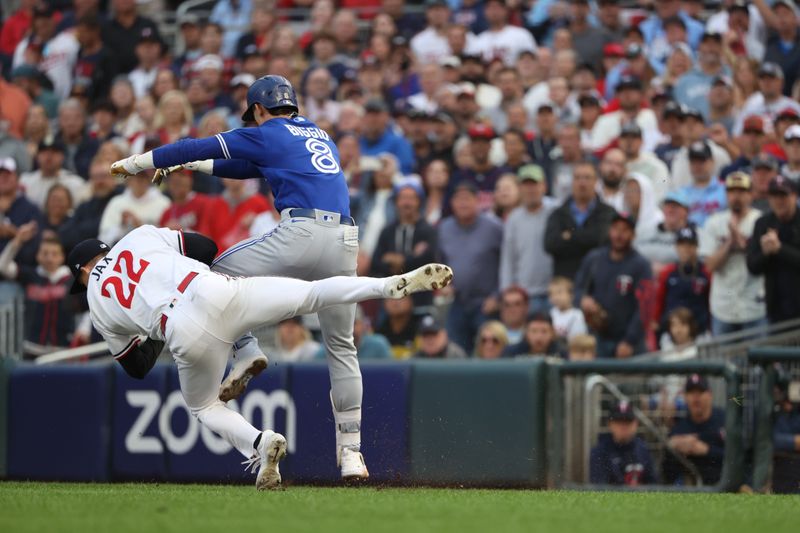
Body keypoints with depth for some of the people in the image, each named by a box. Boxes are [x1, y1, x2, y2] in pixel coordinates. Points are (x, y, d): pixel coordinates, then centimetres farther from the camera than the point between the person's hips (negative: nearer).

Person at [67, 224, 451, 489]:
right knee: (313, 294, 9)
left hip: (187, 337, -1)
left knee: (203, 406, 25)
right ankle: (397, 284, -12)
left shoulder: (98, 305, 24)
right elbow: (207, 248, 22)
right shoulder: (139, 237, 25)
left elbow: (137, 367, 30)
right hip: (218, 291, 1)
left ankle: (258, 443, -5)